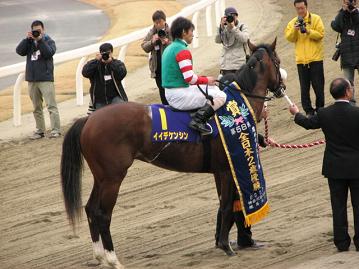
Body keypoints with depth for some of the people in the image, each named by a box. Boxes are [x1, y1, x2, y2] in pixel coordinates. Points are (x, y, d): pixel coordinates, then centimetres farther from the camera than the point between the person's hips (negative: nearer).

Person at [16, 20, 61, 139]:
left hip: (46, 79, -5)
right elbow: (19, 51, -4)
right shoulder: (29, 42, 12)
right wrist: (26, 39, -12)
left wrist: (40, 40, -19)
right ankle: (40, 130, 14)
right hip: (32, 79, 5)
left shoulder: (49, 41, 2)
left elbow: (49, 53, -16)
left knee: (51, 105, -10)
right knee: (37, 108, 9)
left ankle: (55, 130, -13)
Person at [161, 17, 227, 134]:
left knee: (214, 89, 22)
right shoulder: (183, 51, -16)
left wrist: (204, 79, 14)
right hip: (179, 96, -10)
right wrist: (207, 80, -4)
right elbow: (190, 78, -21)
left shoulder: (169, 49, 15)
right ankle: (198, 120, -18)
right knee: (221, 96, -9)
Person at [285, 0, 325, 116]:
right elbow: (289, 38, -1)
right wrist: (295, 29, -18)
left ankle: (320, 109, 11)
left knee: (318, 86, 1)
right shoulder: (293, 22, 10)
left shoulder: (315, 19, 1)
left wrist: (308, 31, -20)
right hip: (301, 59, 2)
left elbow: (320, 34, -8)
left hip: (315, 58, -2)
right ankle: (308, 111, 9)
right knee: (304, 88, 3)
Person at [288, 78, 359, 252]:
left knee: (338, 205, 10)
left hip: (334, 168, 2)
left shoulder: (324, 114, -8)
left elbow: (308, 123, 11)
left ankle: (342, 242, 14)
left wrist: (296, 113, 31)